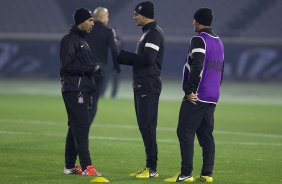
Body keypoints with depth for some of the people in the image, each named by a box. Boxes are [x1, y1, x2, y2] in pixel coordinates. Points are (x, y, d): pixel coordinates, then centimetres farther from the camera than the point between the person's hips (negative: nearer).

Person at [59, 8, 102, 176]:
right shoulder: (69, 39, -9)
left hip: (85, 90, 10)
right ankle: (86, 166, -17)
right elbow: (68, 65, -17)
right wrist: (90, 68, -17)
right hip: (74, 90, -10)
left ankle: (70, 166, 15)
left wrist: (95, 68, 8)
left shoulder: (83, 40, 22)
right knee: (81, 127, -13)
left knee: (76, 128, 11)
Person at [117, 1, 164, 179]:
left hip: (149, 87, -10)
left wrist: (123, 55, -15)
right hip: (142, 86, 10)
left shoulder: (154, 32, -13)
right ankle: (149, 167, 15)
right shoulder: (147, 32, 19)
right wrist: (122, 57, 11)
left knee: (148, 126, -11)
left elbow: (147, 59, -23)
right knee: (144, 126, 11)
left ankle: (152, 168, -11)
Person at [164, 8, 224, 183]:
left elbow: (197, 68, -20)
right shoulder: (219, 42, 17)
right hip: (212, 97, 9)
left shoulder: (199, 40, -10)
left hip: (196, 97, -8)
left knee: (185, 132, -6)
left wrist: (190, 91, -17)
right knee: (206, 134, 11)